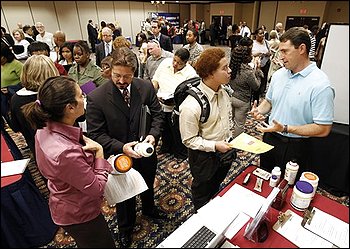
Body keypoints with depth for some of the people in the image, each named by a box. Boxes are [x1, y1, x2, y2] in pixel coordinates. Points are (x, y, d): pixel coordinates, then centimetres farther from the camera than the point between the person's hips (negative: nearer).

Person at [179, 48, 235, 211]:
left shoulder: (223, 92, -7)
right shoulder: (191, 105, -33)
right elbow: (189, 140, -23)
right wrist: (214, 146, -27)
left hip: (225, 150, 7)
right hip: (204, 157, -7)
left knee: (215, 187, 32)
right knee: (202, 193, 22)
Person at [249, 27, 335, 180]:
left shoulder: (320, 84, -21)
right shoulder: (278, 74, 0)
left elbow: (323, 129, -21)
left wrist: (286, 128, -28)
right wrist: (259, 111, -8)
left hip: (294, 147, -6)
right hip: (269, 138, 6)